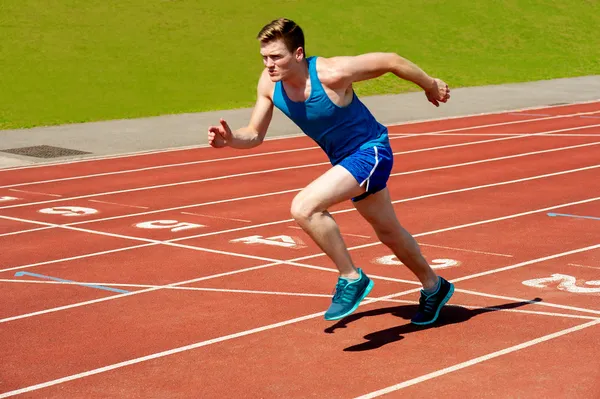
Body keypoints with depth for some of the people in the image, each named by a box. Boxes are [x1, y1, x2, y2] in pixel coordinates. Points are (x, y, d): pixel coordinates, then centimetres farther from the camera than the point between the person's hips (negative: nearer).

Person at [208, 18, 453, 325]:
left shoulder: (332, 73, -30)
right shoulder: (269, 84, -12)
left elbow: (391, 61, -17)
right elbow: (254, 135, -2)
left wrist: (430, 85, -2)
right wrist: (230, 139, -25)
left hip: (370, 152, -8)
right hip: (344, 159, 8)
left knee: (304, 207, -27)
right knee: (388, 233, 25)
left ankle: (351, 279, -11)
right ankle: (433, 287, 49)